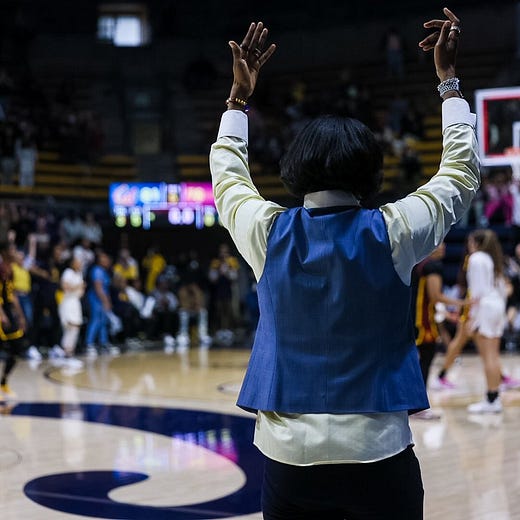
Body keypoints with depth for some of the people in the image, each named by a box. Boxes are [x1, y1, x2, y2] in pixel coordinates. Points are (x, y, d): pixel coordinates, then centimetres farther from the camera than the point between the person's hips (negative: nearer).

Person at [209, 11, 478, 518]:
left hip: (288, 457, 2)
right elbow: (462, 173, 11)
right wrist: (448, 77, 19)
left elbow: (226, 173, 19)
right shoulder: (392, 233, -7)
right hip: (380, 456, -2)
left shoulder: (268, 233, -4)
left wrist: (239, 95, 29)